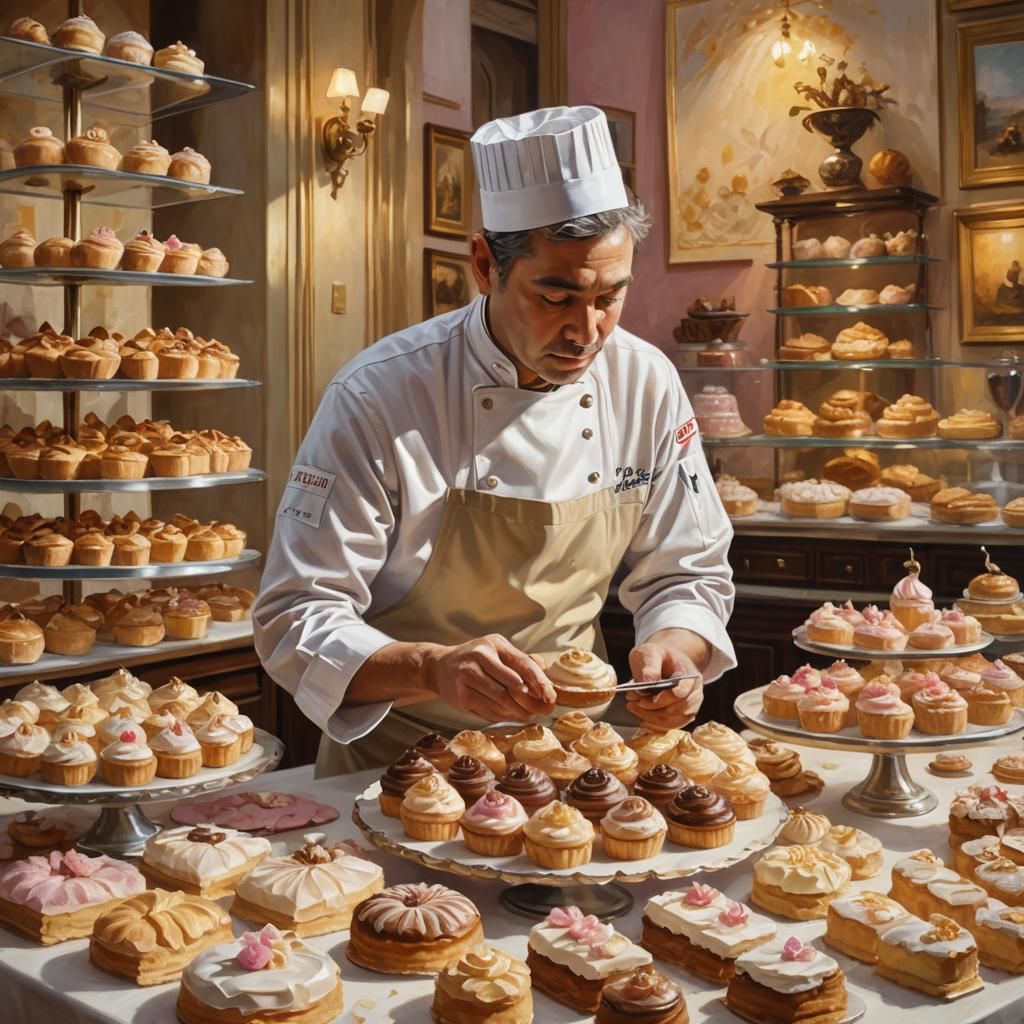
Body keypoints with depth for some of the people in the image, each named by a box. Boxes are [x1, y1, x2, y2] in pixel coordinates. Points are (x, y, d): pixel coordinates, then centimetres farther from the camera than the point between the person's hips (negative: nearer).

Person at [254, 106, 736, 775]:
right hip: (400, 762, -3)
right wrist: (434, 669, -33)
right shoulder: (379, 398, -16)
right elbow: (297, 620, -15)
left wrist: (672, 647, -16)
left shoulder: (646, 383, -4)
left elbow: (687, 573, 6)